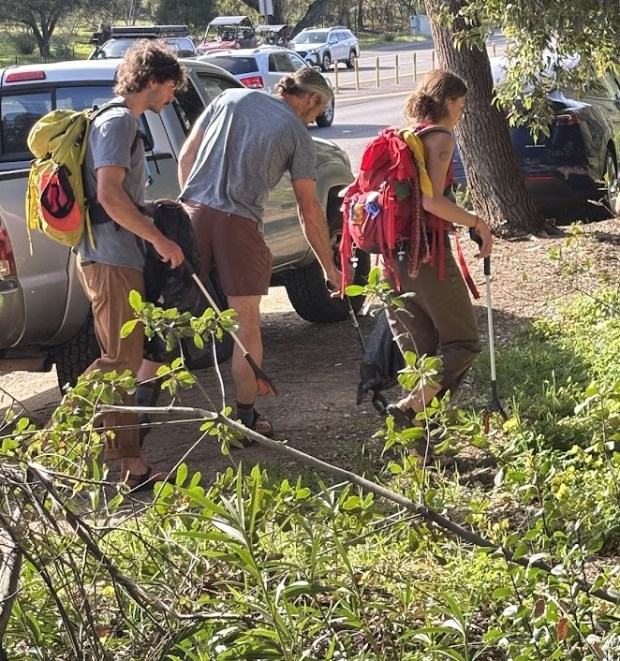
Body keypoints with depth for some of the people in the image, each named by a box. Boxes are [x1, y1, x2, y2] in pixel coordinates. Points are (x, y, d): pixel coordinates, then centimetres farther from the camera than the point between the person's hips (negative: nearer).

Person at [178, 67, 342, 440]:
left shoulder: (230, 99, 17)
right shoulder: (298, 134, 7)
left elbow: (186, 157, 15)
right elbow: (309, 212, 7)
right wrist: (329, 268, 14)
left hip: (193, 211, 3)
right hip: (239, 224, -3)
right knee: (248, 324, 9)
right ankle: (246, 418, 13)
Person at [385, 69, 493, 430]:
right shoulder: (440, 137, -8)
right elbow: (432, 200, -20)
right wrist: (477, 222, -11)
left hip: (394, 252, 8)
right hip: (428, 253, -8)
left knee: (419, 352, 13)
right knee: (463, 344, 1)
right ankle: (410, 408, -17)